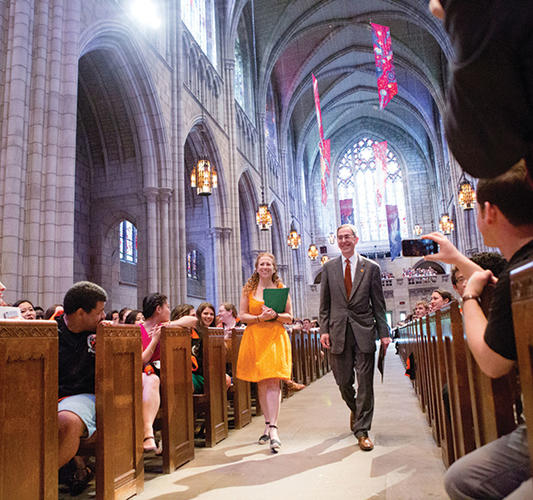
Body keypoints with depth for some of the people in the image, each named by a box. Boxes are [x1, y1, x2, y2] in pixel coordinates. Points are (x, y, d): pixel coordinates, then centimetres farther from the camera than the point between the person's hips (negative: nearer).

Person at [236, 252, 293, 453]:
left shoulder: (280, 288, 6)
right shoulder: (248, 288, 8)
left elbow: (290, 317, 7)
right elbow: (242, 315, 5)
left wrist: (275, 315, -12)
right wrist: (260, 317, -12)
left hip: (276, 337, -1)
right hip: (254, 337, 2)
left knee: (273, 381, -11)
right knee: (261, 383, 7)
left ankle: (273, 429, -13)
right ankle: (269, 424, 19)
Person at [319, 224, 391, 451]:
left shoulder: (371, 268, 4)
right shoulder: (328, 268, 8)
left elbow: (378, 304, 5)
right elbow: (324, 303, 9)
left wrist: (384, 332, 0)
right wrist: (324, 329, -1)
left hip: (364, 331, -1)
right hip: (338, 331, 2)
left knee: (365, 383, 0)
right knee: (343, 381, 9)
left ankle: (362, 431, 12)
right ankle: (355, 409, 40)